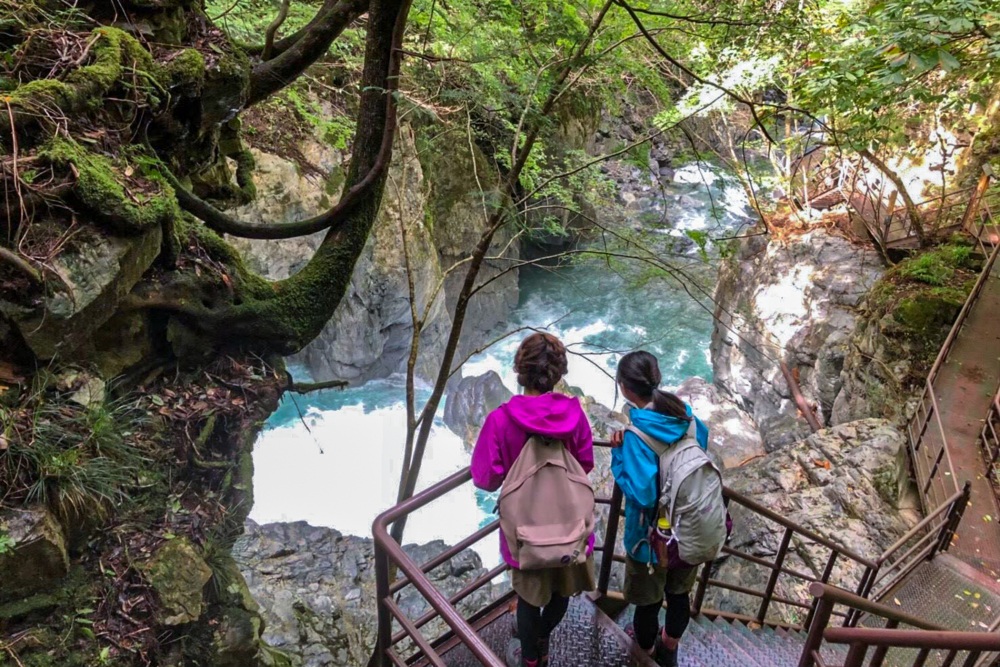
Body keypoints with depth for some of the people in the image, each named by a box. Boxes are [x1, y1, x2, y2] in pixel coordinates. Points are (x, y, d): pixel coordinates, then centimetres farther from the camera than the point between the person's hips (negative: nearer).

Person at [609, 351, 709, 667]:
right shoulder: (686, 414, -10)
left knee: (648, 600, 20)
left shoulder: (636, 434, -29)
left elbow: (642, 493, -32)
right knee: (679, 593, 26)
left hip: (652, 534, -6)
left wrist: (619, 455, -20)